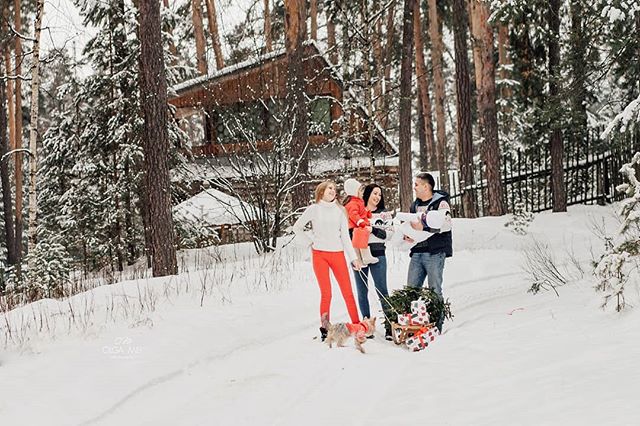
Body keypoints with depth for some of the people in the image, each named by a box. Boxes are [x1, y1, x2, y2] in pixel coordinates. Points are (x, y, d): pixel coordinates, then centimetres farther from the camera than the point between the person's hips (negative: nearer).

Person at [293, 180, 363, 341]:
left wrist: (353, 258, 3)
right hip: (319, 255, -2)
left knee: (348, 292, -3)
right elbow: (297, 227, 12)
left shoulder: (340, 210, 9)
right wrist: (311, 242, 5)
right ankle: (325, 329, 4)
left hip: (338, 254, 2)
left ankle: (358, 326, 2)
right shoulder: (314, 209, 3)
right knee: (326, 293, -6)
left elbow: (345, 236, 8)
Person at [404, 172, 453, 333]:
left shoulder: (440, 202, -4)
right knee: (411, 289, 2)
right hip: (417, 252, 7)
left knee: (435, 290, -3)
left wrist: (423, 228, -24)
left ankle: (437, 325, 2)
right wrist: (407, 235, 8)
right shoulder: (415, 206, 19)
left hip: (435, 253, -7)